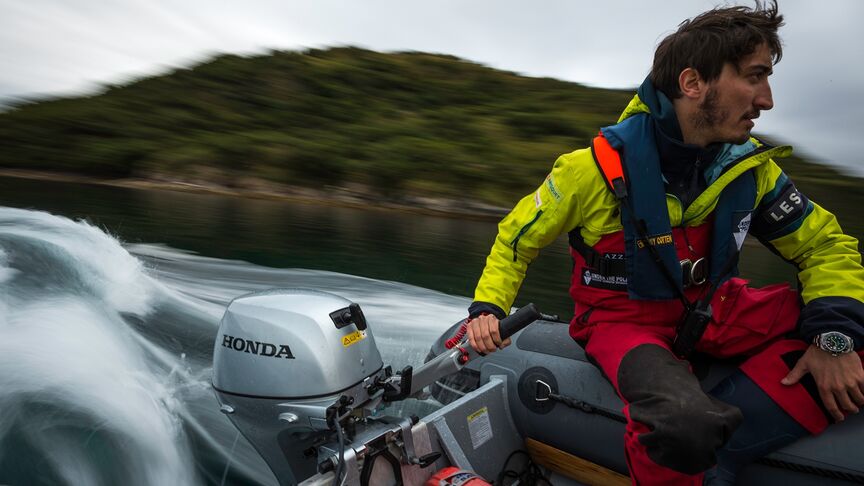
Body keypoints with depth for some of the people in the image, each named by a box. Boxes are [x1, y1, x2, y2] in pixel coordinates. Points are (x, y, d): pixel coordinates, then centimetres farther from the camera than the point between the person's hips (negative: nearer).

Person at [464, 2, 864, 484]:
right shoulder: (596, 168, -17)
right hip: (623, 318, -6)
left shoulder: (751, 168, -3)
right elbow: (517, 238, -4)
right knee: (682, 420, -37)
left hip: (712, 309, 6)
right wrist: (488, 308, -16)